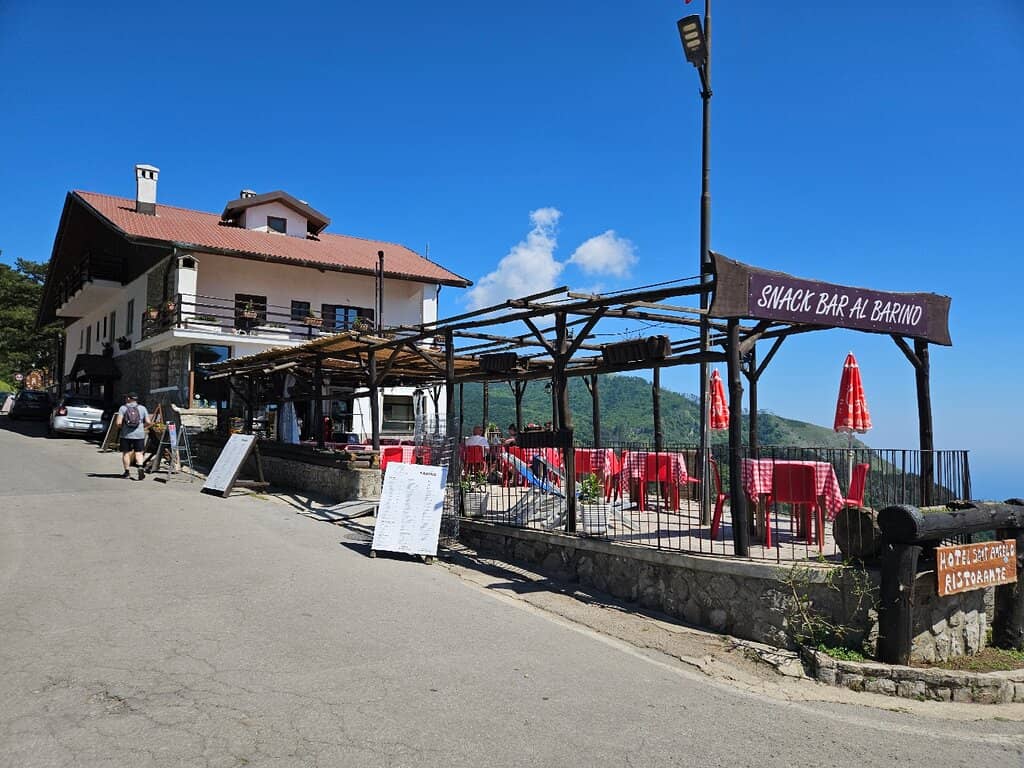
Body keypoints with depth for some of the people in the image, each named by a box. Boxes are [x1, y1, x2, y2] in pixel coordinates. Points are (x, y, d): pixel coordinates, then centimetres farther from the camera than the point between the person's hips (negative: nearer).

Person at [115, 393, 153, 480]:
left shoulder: (123, 408, -2)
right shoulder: (142, 408, 4)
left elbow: (118, 423, -10)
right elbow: (149, 422, 0)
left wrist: (119, 427, 11)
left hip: (126, 435, -1)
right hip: (139, 434, 1)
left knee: (126, 453, 10)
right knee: (138, 452, 5)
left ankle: (127, 472, 15)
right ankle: (140, 467, -17)